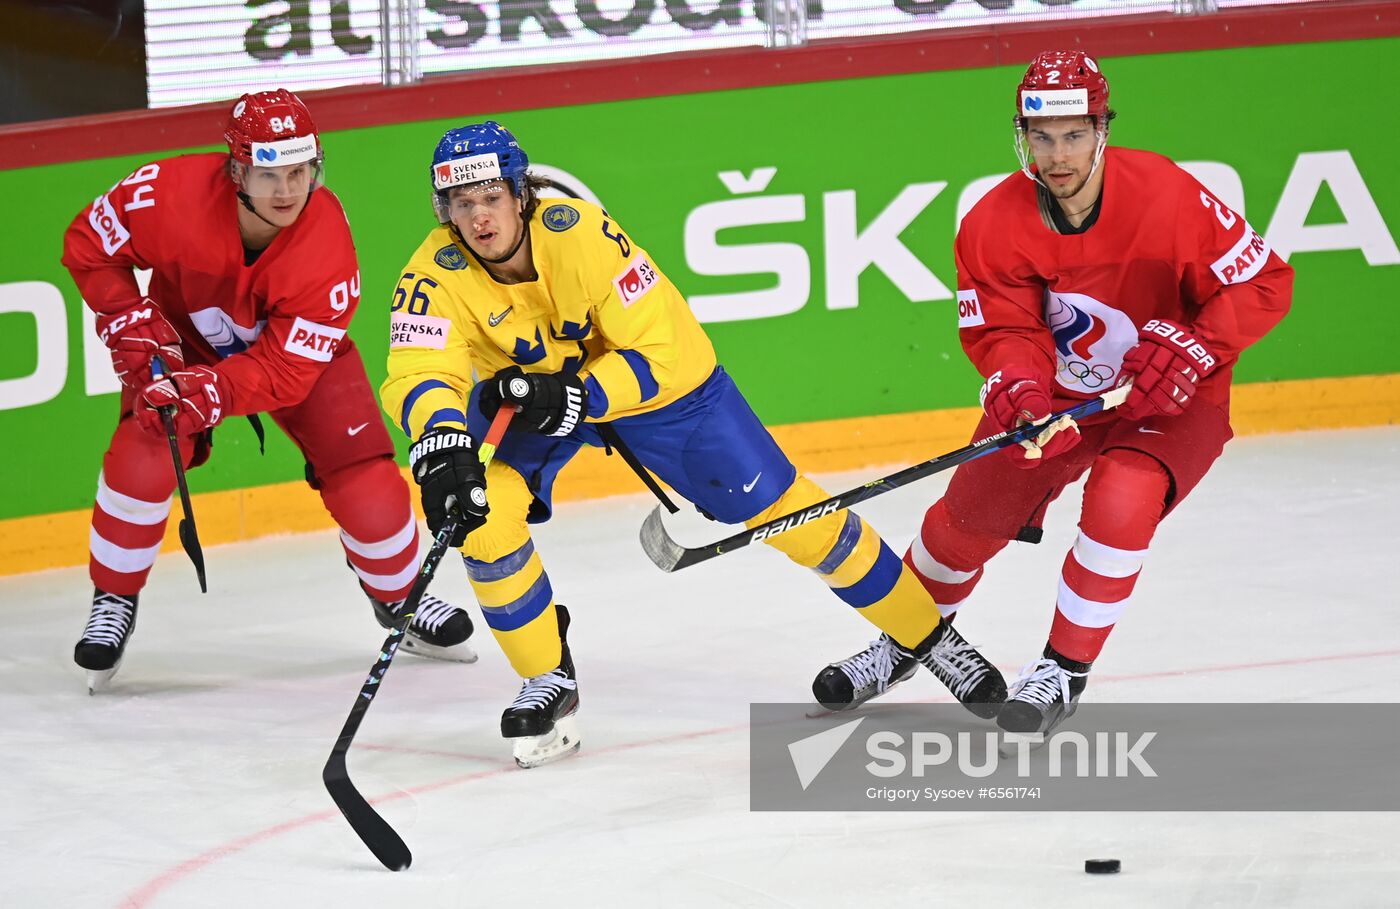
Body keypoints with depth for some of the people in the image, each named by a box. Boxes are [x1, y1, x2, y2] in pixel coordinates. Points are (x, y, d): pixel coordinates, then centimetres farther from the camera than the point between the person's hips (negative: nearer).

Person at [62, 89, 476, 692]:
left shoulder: (327, 249, -35)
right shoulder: (171, 195, -36)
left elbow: (283, 372, -32)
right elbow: (89, 244, -16)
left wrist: (205, 393, -47)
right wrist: (132, 325, -25)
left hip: (302, 349, 0)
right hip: (183, 339, 0)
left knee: (367, 481, -9)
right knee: (141, 460, -22)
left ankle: (400, 599, 21)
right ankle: (113, 604, 1)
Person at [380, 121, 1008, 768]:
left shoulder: (582, 235, -34)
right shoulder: (437, 274, -26)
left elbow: (651, 354, -28)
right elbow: (416, 375, -37)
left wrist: (572, 395, -43)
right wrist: (443, 447, -57)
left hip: (660, 378, -3)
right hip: (534, 393, 3)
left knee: (786, 512, -1)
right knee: (482, 512, -23)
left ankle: (927, 637, 16)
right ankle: (549, 679, -3)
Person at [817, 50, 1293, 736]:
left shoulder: (1167, 197, -26)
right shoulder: (994, 223, -17)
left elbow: (1263, 283, -18)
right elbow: (1002, 331, -15)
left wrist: (1190, 347, -29)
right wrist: (1021, 392, -37)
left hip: (1171, 401, -4)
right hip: (1057, 394, 4)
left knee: (1122, 500, -29)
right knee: (969, 514, 3)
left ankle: (1063, 671, -11)